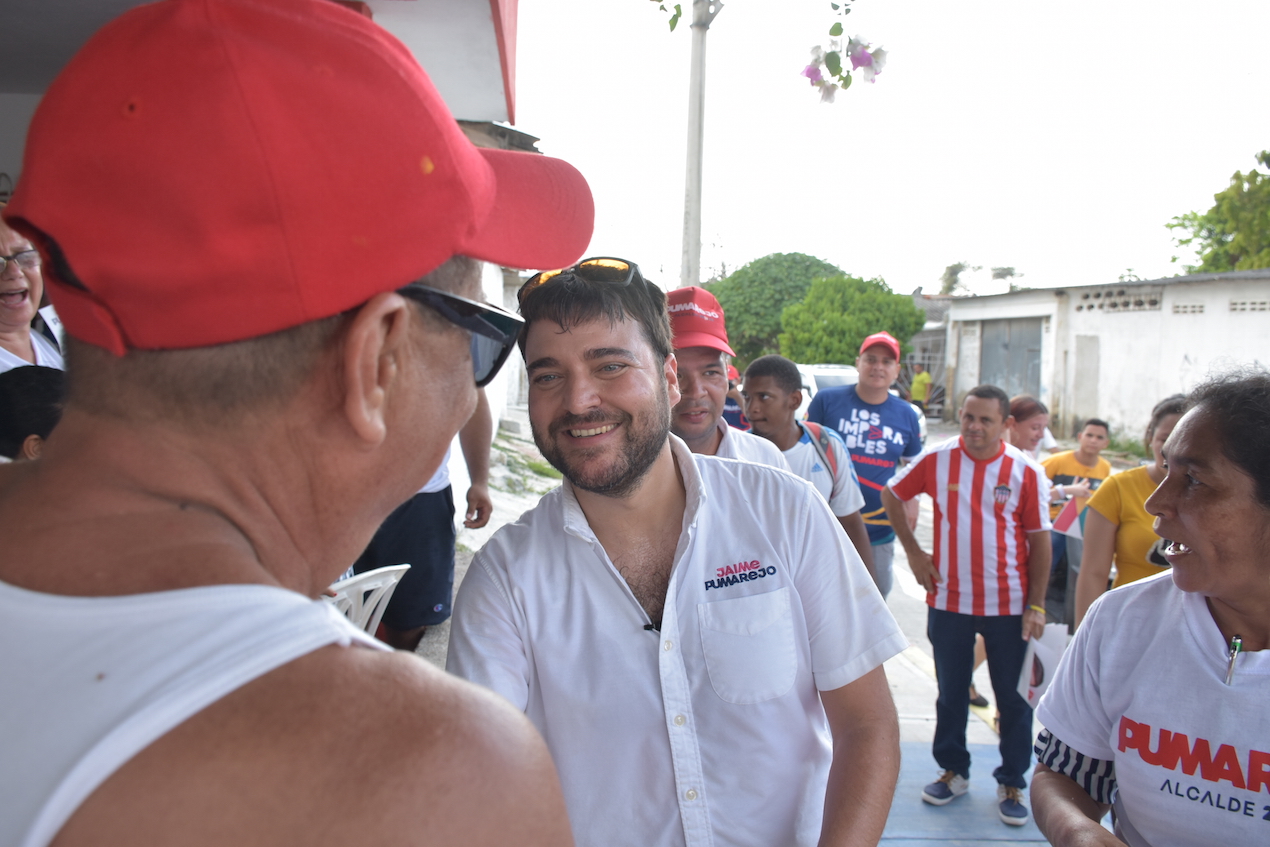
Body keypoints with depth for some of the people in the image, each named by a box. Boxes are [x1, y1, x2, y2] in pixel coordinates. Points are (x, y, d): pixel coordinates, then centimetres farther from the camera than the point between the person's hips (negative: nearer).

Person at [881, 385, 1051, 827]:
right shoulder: (937, 459, -4)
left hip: (1008, 605, -1)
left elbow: (1039, 540, -1)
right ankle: (953, 771, 32)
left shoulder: (1026, 472, -6)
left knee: (1014, 697, 10)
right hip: (949, 601, 1)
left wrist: (1036, 605, -3)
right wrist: (913, 551, 3)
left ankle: (1012, 783, 27)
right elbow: (892, 495, 9)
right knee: (951, 692, 14)